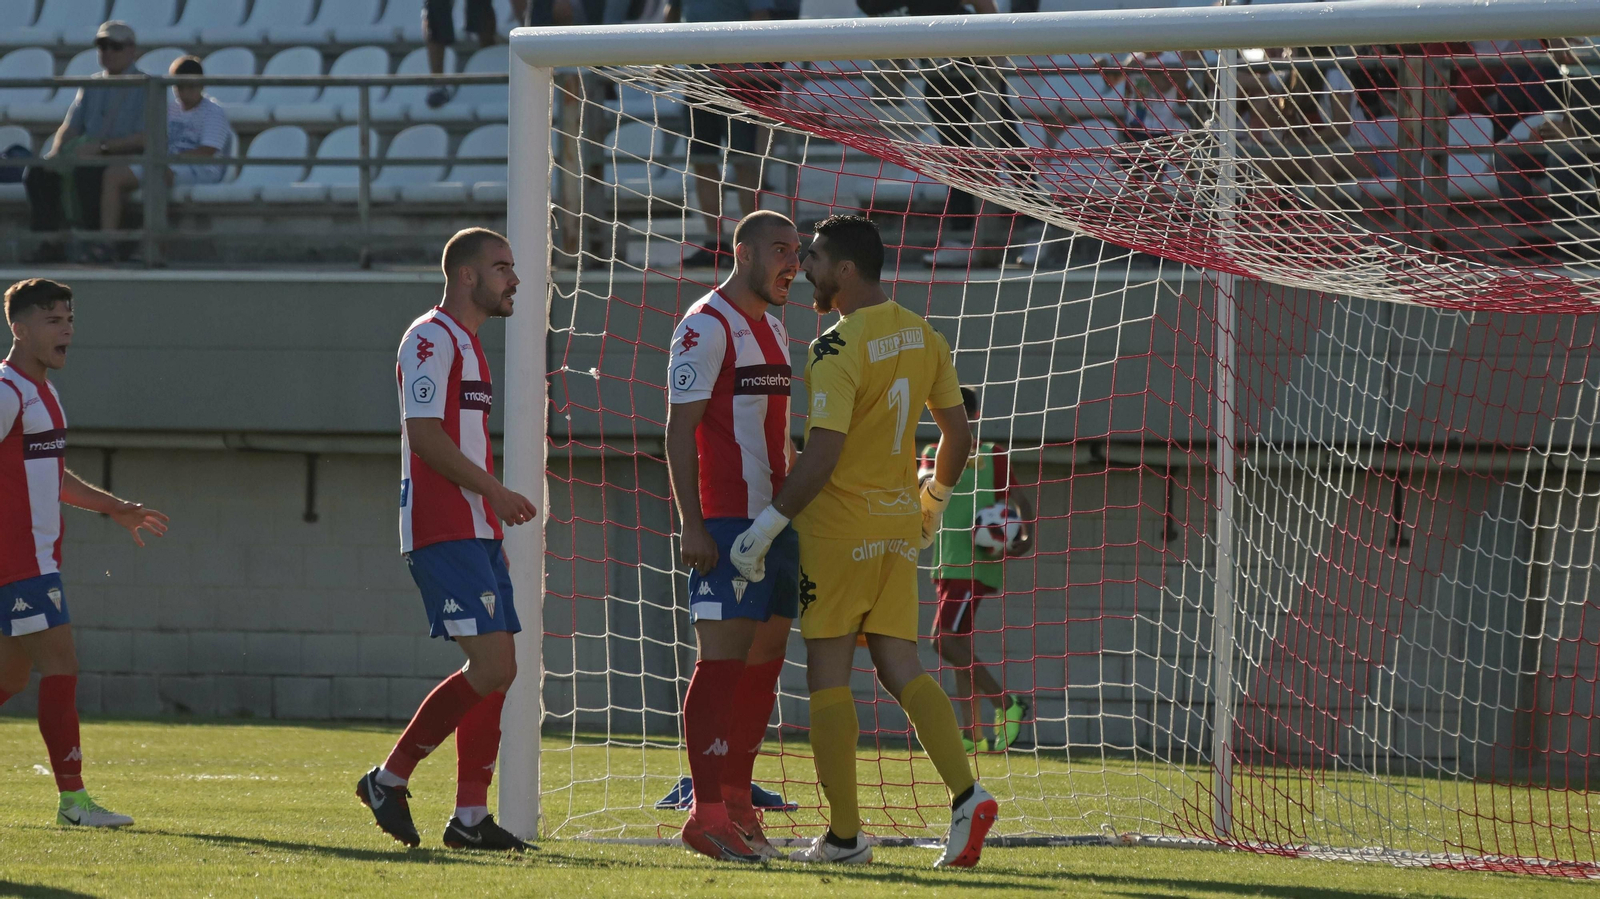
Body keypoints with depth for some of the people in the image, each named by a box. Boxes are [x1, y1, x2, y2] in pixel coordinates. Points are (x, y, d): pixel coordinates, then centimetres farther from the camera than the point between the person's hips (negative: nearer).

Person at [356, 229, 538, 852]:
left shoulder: (467, 344, 21)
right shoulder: (431, 339, -9)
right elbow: (425, 435, -18)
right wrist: (494, 491, -20)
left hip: (475, 531, 10)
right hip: (444, 532, -10)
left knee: (498, 670, 5)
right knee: (491, 666, -16)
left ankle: (470, 817, 6)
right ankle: (389, 779, -5)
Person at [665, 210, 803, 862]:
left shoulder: (772, 328, 19)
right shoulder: (707, 326, -9)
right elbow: (679, 430, -13)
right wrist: (692, 526, -19)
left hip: (775, 517, 9)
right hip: (725, 522, -9)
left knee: (765, 657, 8)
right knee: (724, 658, -11)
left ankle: (736, 801, 13)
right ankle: (708, 812, -12)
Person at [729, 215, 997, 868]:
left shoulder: (838, 347, -17)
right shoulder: (923, 338, 7)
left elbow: (822, 457, -22)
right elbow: (958, 437, 13)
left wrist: (768, 525, -15)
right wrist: (933, 503, 29)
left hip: (838, 530, -7)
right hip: (897, 530, 7)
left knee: (828, 673, 2)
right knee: (901, 667, 8)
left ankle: (845, 834, 2)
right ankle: (966, 794, -10)